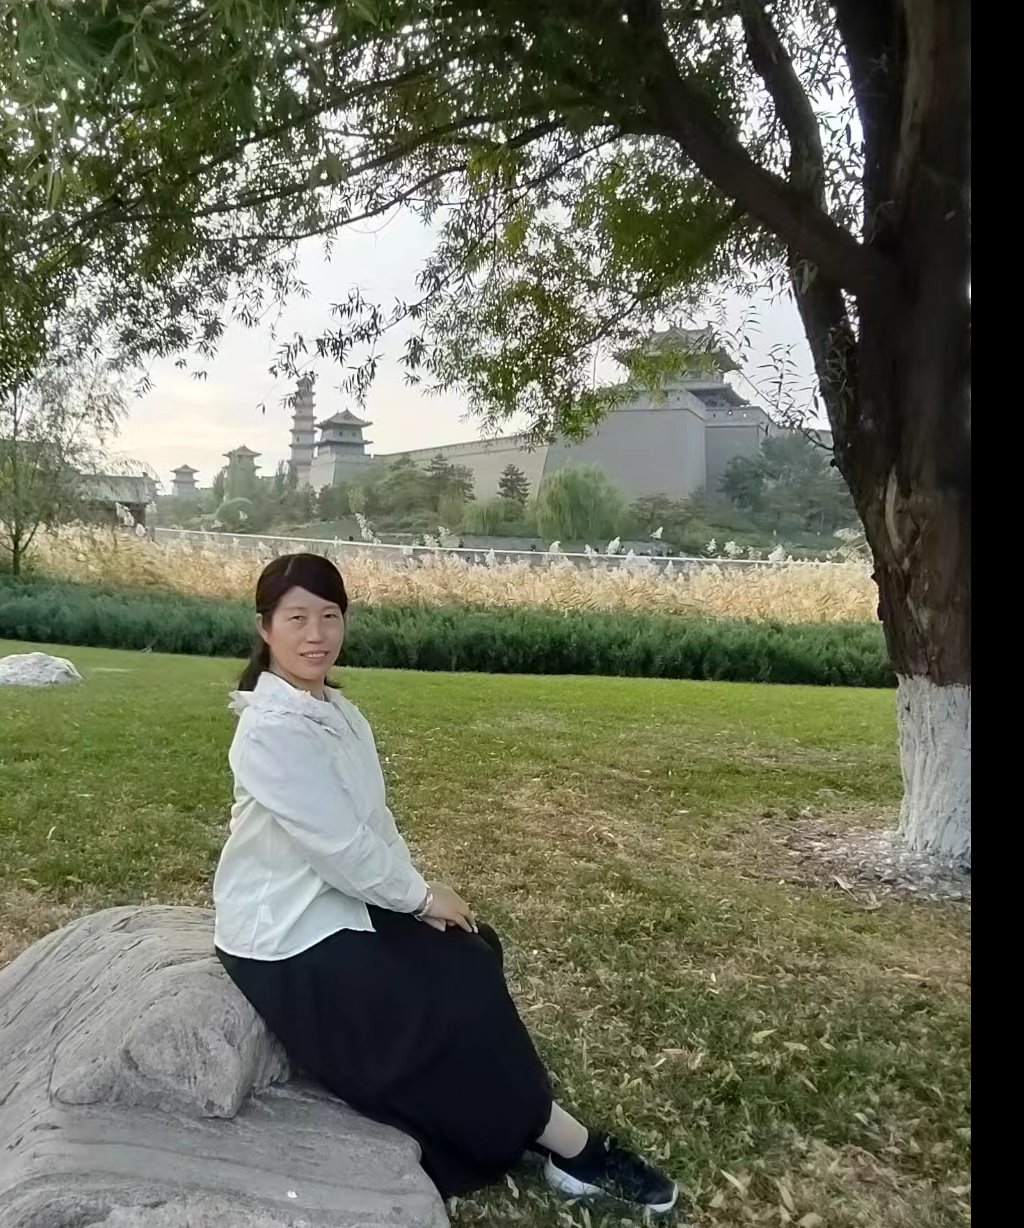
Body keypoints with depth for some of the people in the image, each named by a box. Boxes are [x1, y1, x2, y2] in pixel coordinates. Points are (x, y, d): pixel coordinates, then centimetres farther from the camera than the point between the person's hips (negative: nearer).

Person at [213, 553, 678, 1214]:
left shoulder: (339, 712, 6)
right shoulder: (271, 731, -24)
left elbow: (375, 822, 7)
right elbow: (338, 844, -24)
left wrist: (416, 892, -5)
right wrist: (420, 896, -12)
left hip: (342, 900, 9)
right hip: (284, 933, -9)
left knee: (469, 958, 0)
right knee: (445, 997, -10)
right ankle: (576, 1148, 4)